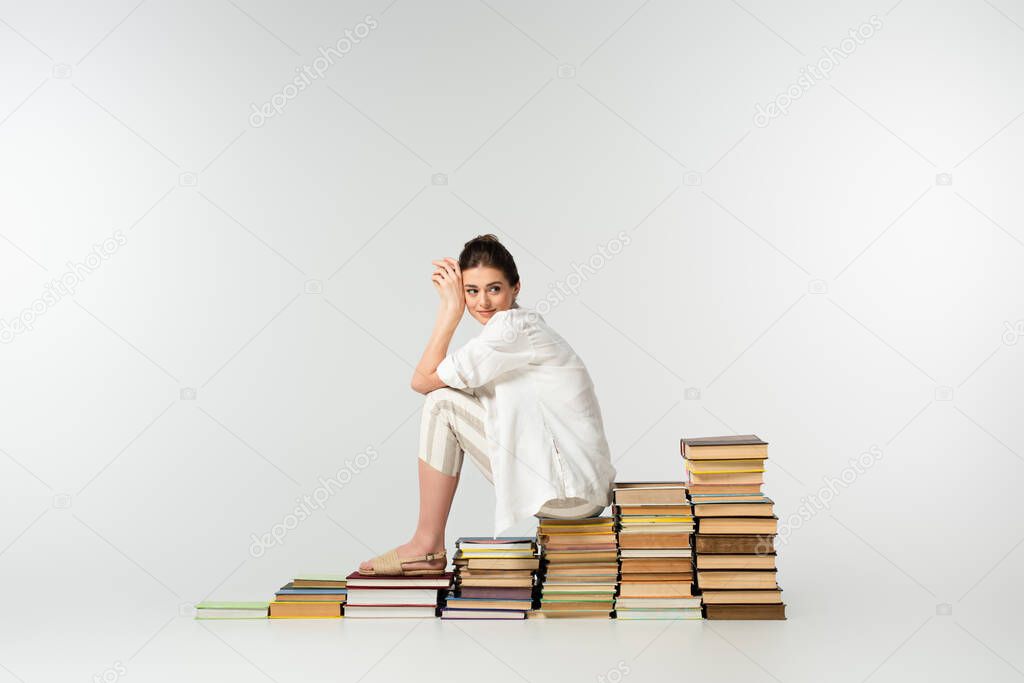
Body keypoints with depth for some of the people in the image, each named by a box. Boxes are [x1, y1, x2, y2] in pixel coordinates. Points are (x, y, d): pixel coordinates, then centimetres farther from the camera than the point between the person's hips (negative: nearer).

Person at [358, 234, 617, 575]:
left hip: (569, 489, -10)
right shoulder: (524, 323, 15)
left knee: (443, 402, -8)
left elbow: (423, 380, -13)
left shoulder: (512, 327, -14)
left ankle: (427, 546, -1)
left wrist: (452, 309, -8)